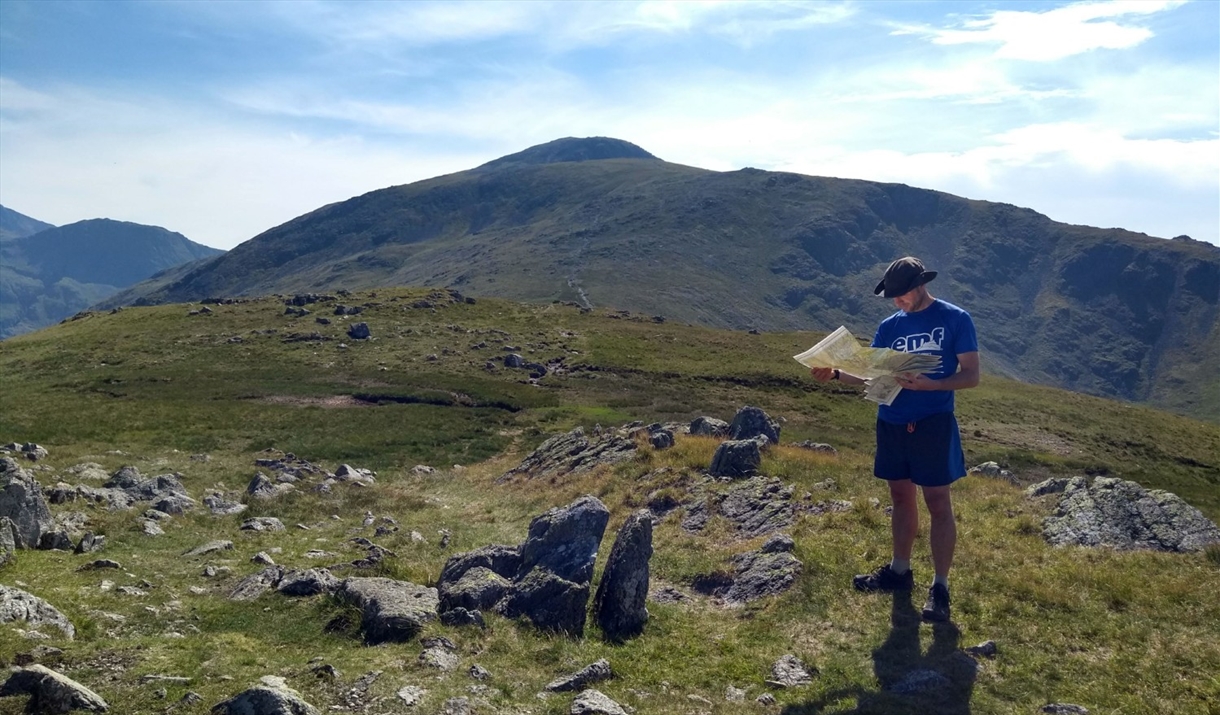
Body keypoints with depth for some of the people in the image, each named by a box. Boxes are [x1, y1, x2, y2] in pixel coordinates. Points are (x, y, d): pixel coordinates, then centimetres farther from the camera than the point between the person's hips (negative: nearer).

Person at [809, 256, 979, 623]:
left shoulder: (955, 319, -4)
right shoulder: (889, 326, 10)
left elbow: (971, 375, -8)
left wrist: (929, 384, -24)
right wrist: (835, 374, -9)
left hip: (933, 424, -5)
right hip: (892, 424, 5)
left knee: (938, 503, -3)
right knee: (901, 497, 14)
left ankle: (940, 588, 3)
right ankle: (899, 571, 28)